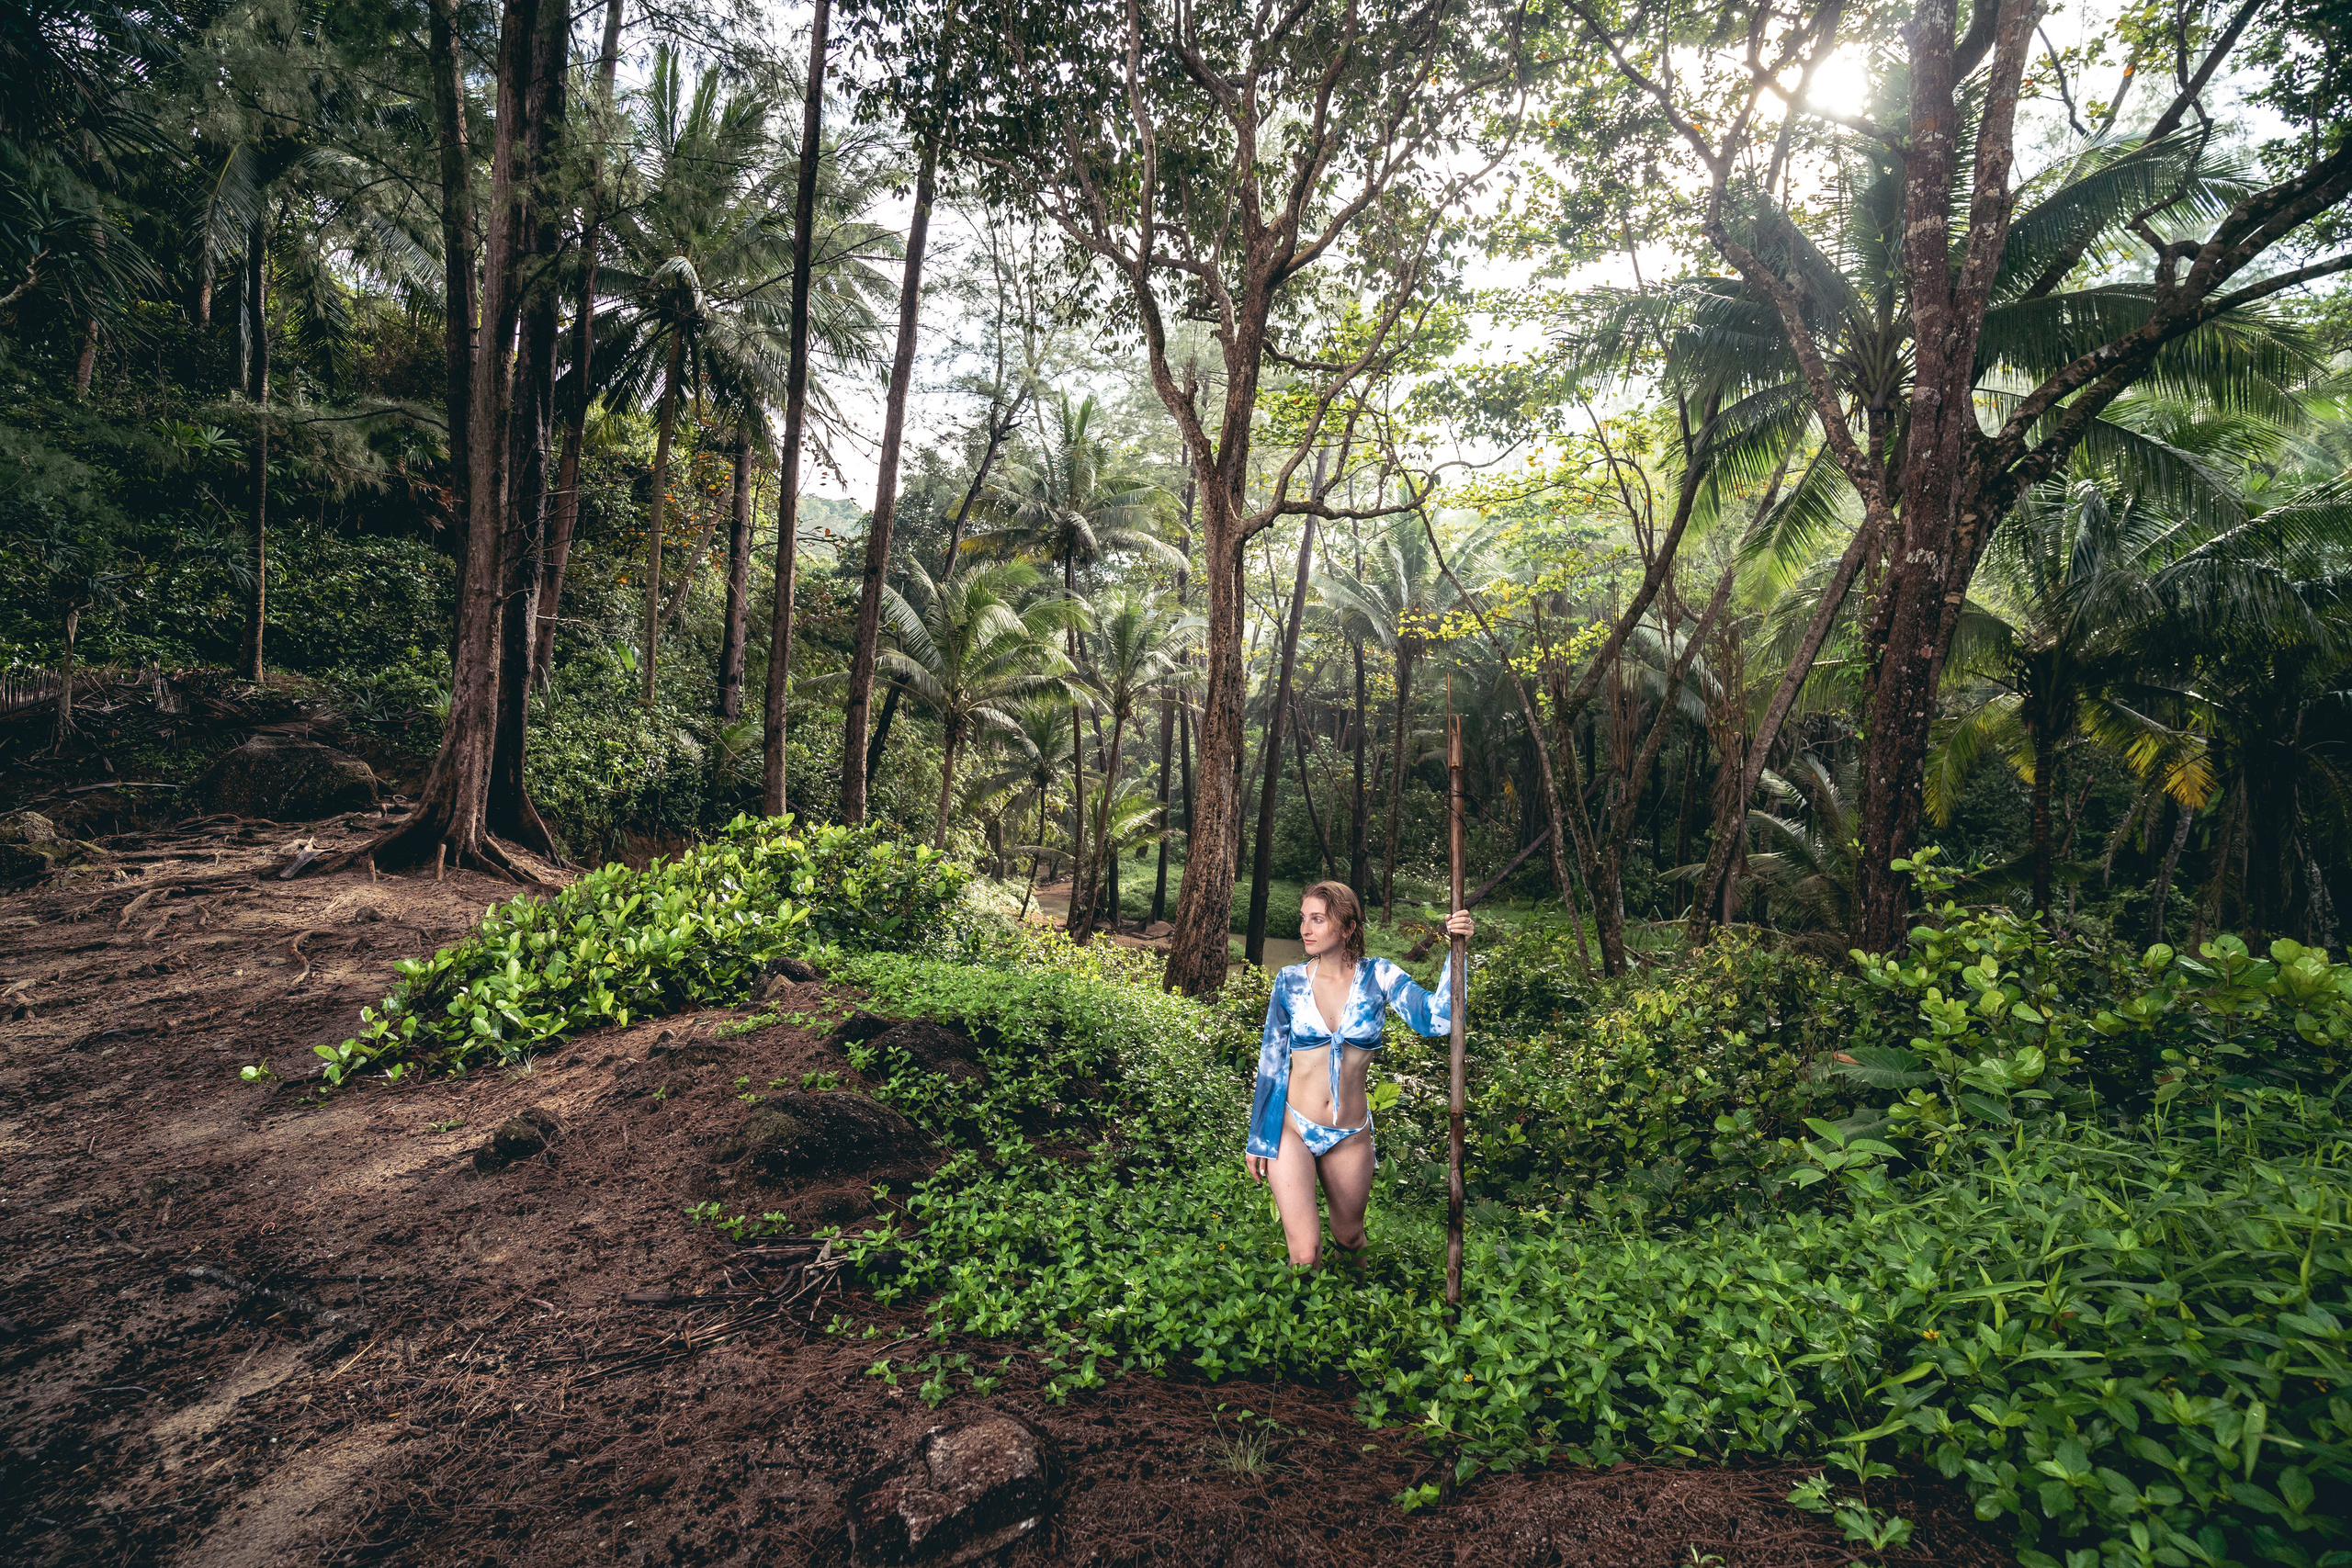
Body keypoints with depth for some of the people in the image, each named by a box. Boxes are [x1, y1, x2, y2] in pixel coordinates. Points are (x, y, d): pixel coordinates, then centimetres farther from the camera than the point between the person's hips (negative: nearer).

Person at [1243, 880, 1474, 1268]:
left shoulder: (1378, 976, -5)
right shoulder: (1290, 980, -5)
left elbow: (1436, 1018, -19)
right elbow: (1271, 1062, 2)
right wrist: (1258, 1140, 5)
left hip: (1350, 1136, 1)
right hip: (1291, 1129, -1)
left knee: (1350, 1239, 21)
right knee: (1305, 1255, -8)